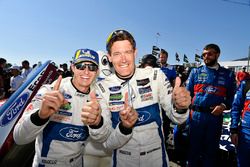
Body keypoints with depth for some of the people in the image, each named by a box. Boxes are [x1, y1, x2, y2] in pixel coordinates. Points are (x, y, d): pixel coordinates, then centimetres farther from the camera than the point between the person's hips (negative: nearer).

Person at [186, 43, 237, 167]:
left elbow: (232, 96, 7)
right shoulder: (196, 72, 5)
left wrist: (224, 105, -13)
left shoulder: (228, 74, 5)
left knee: (211, 149, 17)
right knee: (194, 148, 13)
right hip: (196, 115, 0)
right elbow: (187, 93, 4)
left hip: (216, 116, 1)